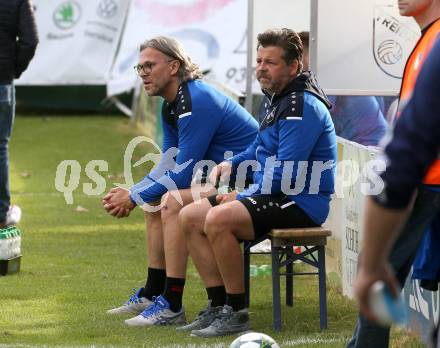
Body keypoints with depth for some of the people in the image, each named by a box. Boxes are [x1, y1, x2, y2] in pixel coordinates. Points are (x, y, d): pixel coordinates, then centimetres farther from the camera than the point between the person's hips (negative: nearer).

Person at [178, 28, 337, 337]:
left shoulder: (302, 108, -19)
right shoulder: (273, 98, 13)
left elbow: (284, 175, -23)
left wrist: (243, 197, -13)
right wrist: (231, 164, 11)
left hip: (302, 203, -11)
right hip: (271, 195, 11)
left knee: (219, 219, -29)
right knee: (189, 217, 3)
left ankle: (236, 314, -20)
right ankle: (218, 306, 2)